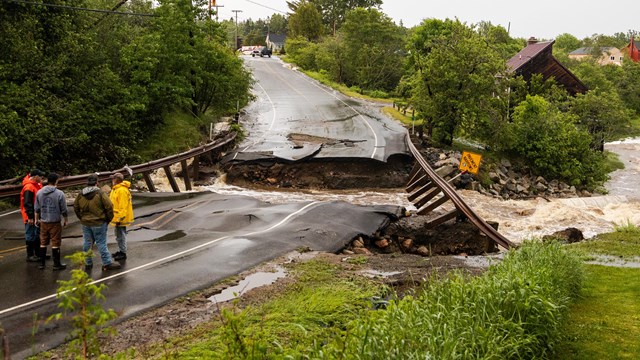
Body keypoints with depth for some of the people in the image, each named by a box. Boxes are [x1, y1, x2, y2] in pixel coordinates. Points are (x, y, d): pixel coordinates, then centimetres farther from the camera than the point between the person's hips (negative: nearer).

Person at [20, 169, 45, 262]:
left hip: (37, 215, 10)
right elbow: (27, 203, -23)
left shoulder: (37, 185, 10)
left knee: (38, 234, 18)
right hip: (31, 216, -10)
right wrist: (30, 217, -23)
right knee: (30, 236, -1)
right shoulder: (29, 187, -21)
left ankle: (38, 253, 29)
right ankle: (30, 256, 7)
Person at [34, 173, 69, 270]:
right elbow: (63, 210, -8)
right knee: (55, 244, 2)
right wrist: (66, 220, 6)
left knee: (43, 243, 14)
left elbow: (37, 208, 8)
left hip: (43, 222, 4)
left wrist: (37, 219, 21)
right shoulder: (59, 194, -13)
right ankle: (57, 264, 8)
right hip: (55, 222, -4)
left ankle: (42, 263, 20)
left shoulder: (39, 193, 1)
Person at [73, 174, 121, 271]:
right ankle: (107, 263, 3)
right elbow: (109, 207, -13)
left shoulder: (80, 194, 4)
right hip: (98, 223, -5)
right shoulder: (100, 194, -14)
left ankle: (88, 263, 20)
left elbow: (76, 208, 12)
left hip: (85, 223, 5)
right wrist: (108, 219, 1)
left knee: (87, 243, 14)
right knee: (101, 243, -1)